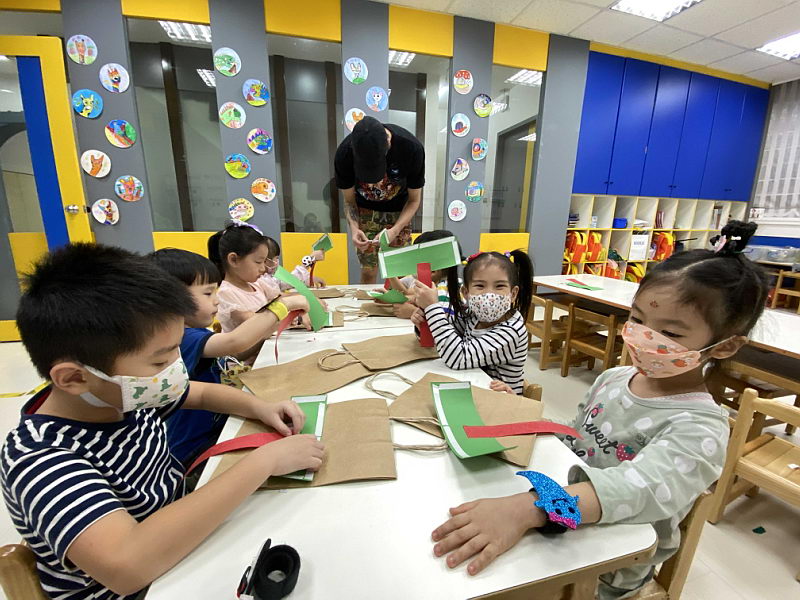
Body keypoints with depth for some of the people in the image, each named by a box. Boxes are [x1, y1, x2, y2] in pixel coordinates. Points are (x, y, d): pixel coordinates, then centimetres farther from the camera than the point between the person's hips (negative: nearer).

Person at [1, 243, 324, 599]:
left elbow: (202, 393, 5)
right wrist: (264, 461, -37)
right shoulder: (40, 458, -29)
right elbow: (126, 566, -42)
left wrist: (258, 407, -13)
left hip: (180, 541, 5)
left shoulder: (123, 392, -11)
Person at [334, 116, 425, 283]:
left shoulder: (412, 148, -28)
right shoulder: (344, 153, -24)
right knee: (368, 271, -4)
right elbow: (349, 200, -9)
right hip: (366, 212, 1)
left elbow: (414, 199, -15)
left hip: (399, 212, 0)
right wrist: (354, 227, -29)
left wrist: (395, 230, -31)